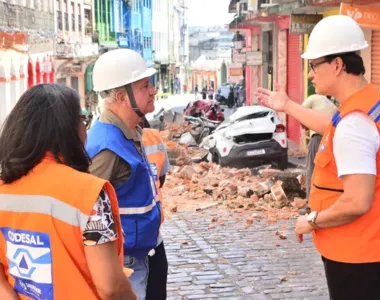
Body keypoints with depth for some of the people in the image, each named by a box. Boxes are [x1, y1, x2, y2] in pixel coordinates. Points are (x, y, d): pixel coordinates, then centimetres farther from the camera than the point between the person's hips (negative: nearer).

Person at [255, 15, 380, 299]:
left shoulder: (354, 123, -27)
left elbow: (357, 202, -32)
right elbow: (334, 126, 26)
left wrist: (312, 221, -15)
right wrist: (288, 106, 35)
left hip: (355, 253, -10)